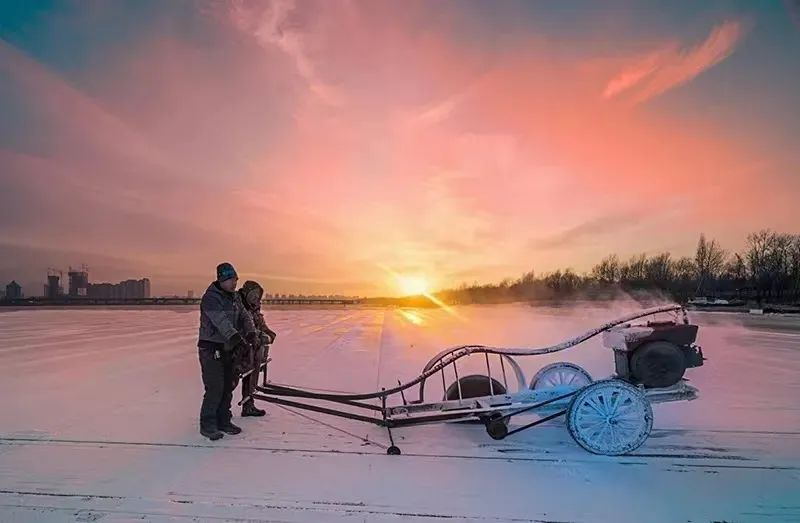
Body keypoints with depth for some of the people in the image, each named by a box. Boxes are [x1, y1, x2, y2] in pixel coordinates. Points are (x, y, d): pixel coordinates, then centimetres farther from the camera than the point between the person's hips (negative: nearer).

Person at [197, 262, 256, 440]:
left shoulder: (235, 297, 10)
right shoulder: (210, 298, -17)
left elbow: (244, 316, 5)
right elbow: (221, 321, -29)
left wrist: (250, 333, -15)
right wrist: (237, 338, -39)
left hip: (228, 349, 8)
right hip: (211, 349, -8)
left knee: (228, 386, 11)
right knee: (215, 388, -9)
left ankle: (223, 421, 23)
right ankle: (207, 425, 4)